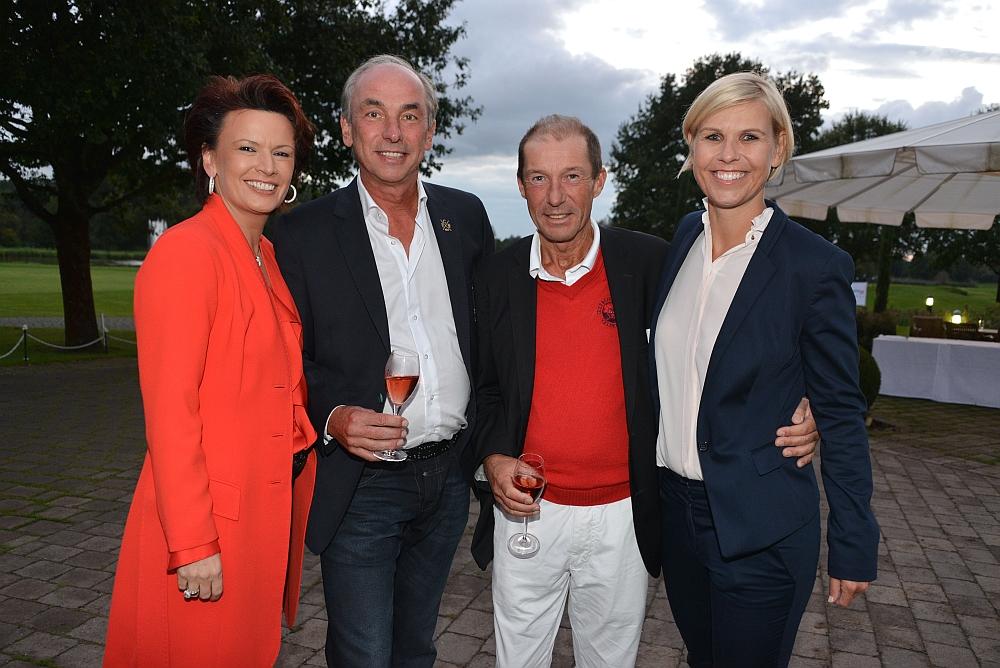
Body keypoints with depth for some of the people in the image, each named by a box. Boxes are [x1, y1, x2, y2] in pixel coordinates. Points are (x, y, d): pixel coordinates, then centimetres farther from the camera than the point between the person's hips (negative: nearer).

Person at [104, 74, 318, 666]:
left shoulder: (270, 257, 9)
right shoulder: (186, 250, -16)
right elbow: (170, 411, -19)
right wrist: (193, 545, -18)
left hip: (274, 506, 8)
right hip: (212, 518, -8)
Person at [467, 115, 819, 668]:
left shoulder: (650, 263, -8)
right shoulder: (496, 276, -3)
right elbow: (481, 388, 6)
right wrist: (491, 458, -11)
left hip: (622, 517, -1)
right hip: (526, 512, 1)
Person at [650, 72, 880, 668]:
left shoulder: (815, 265, -16)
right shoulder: (682, 240, 1)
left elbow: (842, 415, -9)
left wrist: (854, 544, -6)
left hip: (761, 530, -5)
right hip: (676, 508, 5)